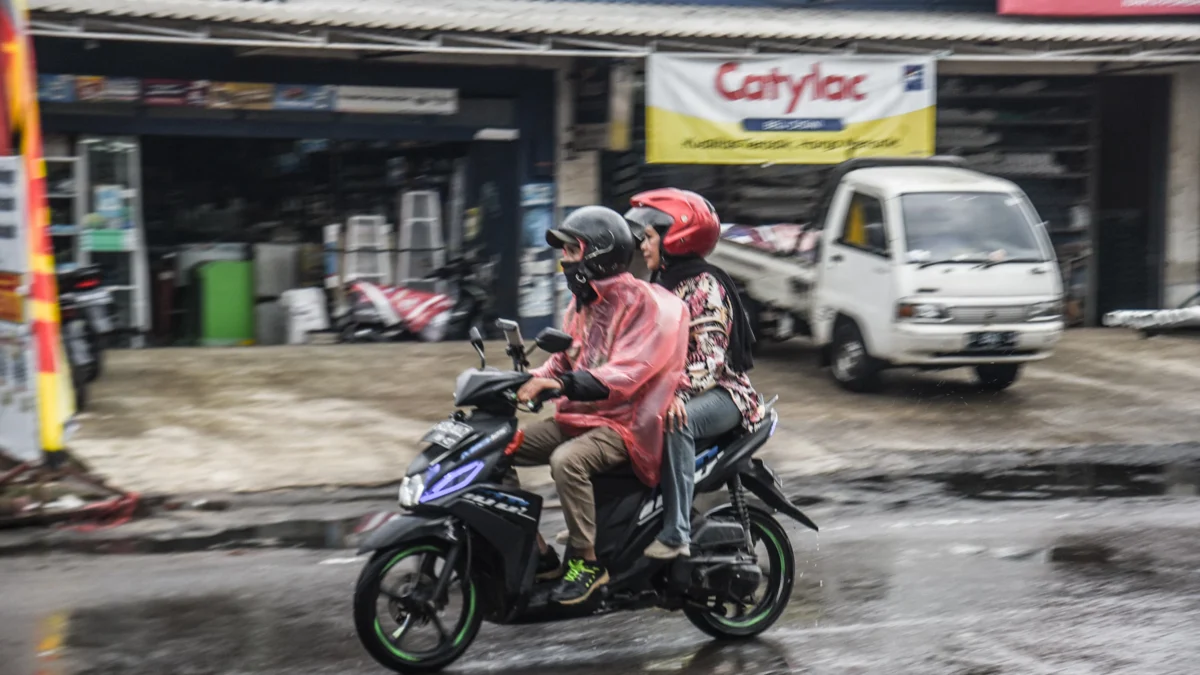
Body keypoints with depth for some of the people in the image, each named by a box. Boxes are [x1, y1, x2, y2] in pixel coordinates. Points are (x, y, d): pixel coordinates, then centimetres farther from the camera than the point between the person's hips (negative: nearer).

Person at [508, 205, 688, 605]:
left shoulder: (642, 303, -14)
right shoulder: (582, 302, 15)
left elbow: (626, 373, -27)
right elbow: (563, 361, 18)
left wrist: (566, 385, -39)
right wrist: (531, 383, -3)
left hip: (623, 424, -9)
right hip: (577, 418, 9)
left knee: (566, 461, -37)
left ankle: (586, 562, -21)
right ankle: (538, 554, -1)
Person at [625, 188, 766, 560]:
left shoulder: (704, 286, -14)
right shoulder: (664, 284, 14)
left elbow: (710, 357, -24)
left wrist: (678, 393, -40)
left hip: (719, 391, -9)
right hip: (669, 387, 10)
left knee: (676, 422, -38)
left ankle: (676, 534, -40)